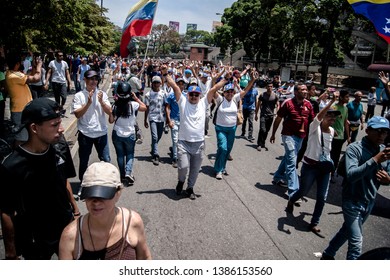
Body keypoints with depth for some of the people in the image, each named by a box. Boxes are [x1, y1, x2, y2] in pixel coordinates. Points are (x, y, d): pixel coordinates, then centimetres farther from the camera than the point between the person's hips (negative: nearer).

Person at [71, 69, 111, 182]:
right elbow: (77, 114, -11)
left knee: (106, 160, 6)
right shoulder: (79, 96, -4)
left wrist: (101, 101, -19)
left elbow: (109, 112, -3)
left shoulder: (102, 94, 2)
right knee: (83, 161, 12)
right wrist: (88, 102, -21)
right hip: (85, 134, -1)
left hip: (101, 132, 1)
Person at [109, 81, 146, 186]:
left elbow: (111, 120, -3)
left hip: (117, 134, 1)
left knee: (120, 155, 16)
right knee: (130, 154, 16)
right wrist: (136, 98, 5)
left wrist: (115, 102, 0)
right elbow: (144, 108, 3)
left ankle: (123, 176, 21)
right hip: (130, 134, -1)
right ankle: (128, 172, -4)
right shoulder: (133, 104, -15)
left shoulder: (115, 106, -12)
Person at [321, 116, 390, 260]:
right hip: (352, 201, -7)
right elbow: (351, 175, -32)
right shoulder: (355, 148, -19)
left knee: (347, 231, 23)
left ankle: (328, 254, 45)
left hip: (369, 202, 7)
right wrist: (375, 159, -38)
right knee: (356, 242, -8)